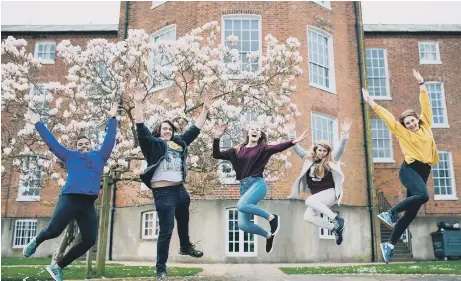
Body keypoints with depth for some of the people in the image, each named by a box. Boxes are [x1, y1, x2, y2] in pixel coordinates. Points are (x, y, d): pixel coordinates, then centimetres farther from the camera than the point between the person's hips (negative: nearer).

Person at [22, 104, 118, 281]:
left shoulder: (99, 156, 22)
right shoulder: (70, 156, 17)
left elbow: (110, 139, 23)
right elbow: (51, 142, 19)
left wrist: (112, 119, 21)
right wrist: (38, 123, 19)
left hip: (88, 203, 3)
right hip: (69, 198, -3)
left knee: (90, 240, -6)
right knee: (54, 230, -12)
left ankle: (58, 267, 11)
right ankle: (36, 241, 27)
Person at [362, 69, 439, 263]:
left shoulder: (426, 126, 14)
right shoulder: (403, 132, 4)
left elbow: (425, 104, 16)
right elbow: (387, 116, 2)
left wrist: (421, 84, 15)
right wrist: (371, 102, 0)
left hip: (424, 171, 5)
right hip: (409, 169, -5)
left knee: (411, 213, 0)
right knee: (422, 196, -33)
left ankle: (389, 245, 6)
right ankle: (390, 213, -15)